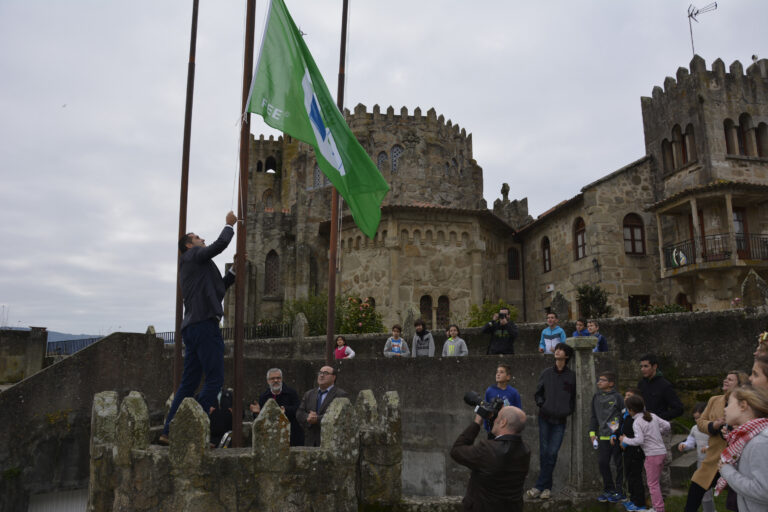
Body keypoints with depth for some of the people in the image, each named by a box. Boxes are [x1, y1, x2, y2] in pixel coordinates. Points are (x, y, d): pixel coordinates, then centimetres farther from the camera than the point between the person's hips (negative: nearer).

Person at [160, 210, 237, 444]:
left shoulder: (189, 266, 28)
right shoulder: (193, 255, 1)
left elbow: (217, 289, 28)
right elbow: (220, 244, -12)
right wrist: (229, 225, 5)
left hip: (192, 327, 10)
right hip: (204, 323, -10)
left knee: (189, 382, 11)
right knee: (214, 379, -9)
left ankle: (169, 431, 13)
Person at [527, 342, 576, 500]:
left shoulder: (572, 376, 1)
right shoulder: (546, 373, 6)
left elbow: (574, 397, 10)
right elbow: (537, 393, 13)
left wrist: (569, 411, -2)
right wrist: (542, 404, -2)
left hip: (560, 420, -1)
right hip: (545, 418, 1)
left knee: (552, 453, -3)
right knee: (544, 452, 4)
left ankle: (540, 486, 3)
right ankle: (547, 487, 14)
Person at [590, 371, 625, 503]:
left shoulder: (617, 397, -6)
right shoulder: (596, 397, 10)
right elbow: (594, 417, 17)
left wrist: (617, 433, -12)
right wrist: (592, 432, 8)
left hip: (617, 436, -5)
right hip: (603, 436, 5)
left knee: (619, 464, 4)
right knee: (602, 462, 7)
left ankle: (620, 491, 17)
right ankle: (608, 490, 22)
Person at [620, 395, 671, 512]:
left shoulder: (637, 422, -15)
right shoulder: (652, 416, 5)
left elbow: (639, 440, -22)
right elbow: (667, 426, 6)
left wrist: (625, 439, -9)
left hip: (652, 455, -8)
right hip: (662, 451, 8)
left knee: (653, 484, 2)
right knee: (655, 481, 20)